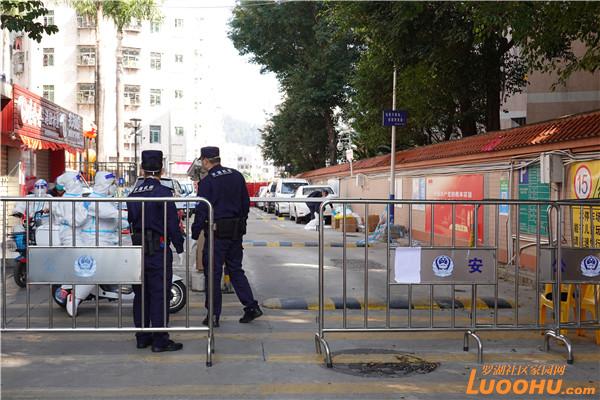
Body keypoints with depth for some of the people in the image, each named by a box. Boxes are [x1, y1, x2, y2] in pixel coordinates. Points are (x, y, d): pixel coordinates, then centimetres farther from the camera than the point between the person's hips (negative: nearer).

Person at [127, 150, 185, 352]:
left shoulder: (133, 194, 8)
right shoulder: (163, 192, -12)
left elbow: (131, 221, 14)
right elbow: (172, 223, -12)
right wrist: (179, 245, -2)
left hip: (138, 248, 6)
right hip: (158, 249, -6)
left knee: (141, 294, 13)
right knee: (160, 294, -2)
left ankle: (142, 337, 21)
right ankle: (160, 340, 1)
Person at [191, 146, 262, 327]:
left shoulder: (207, 182, -11)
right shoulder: (237, 176, 8)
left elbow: (202, 211, -13)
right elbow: (246, 204, 13)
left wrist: (195, 234, -5)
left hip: (217, 232, -6)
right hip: (236, 231, 6)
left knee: (213, 273, 3)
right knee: (236, 270, 16)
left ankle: (214, 315, 7)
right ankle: (251, 306, 10)